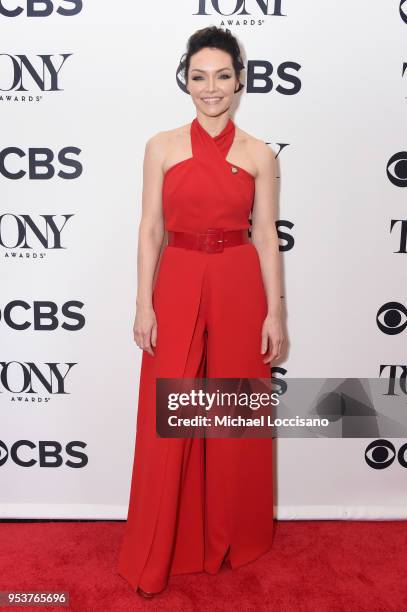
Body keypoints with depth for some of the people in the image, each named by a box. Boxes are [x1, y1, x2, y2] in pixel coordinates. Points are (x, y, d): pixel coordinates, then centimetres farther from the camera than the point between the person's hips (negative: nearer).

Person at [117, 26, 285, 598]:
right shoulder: (162, 147, 2)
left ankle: (230, 539, 34)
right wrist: (144, 303, -4)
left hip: (239, 288, 1)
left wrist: (274, 312, -1)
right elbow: (150, 229, 1)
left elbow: (267, 236, 3)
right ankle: (156, 556, 22)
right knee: (167, 422, 3)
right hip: (178, 286, 0)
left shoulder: (259, 154, 4)